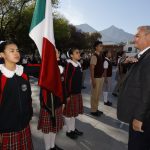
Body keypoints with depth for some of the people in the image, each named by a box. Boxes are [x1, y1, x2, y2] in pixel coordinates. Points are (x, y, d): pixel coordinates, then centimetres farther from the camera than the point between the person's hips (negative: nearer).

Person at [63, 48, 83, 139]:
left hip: (77, 92, 8)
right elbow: (66, 81, -18)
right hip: (71, 93, -8)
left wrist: (79, 91, 16)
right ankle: (69, 131, 24)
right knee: (69, 112, 8)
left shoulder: (78, 64, 9)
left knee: (74, 111, 19)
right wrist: (67, 95, -18)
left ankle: (73, 129, 34)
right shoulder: (69, 65, -16)